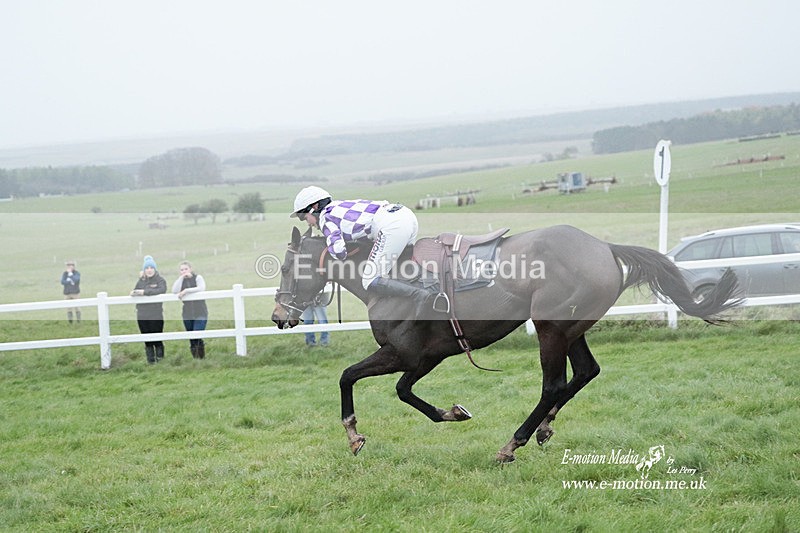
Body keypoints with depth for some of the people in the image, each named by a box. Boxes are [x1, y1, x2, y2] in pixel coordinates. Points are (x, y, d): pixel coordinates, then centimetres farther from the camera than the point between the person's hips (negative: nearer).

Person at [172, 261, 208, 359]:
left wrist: (186, 290, -20)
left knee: (197, 337, -15)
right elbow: (174, 291, -9)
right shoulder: (180, 280, 10)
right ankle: (195, 358, 12)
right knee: (192, 340, 5)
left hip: (200, 314, -4)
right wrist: (181, 277, -10)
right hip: (187, 315, 4)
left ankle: (202, 357, -5)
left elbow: (201, 288, -19)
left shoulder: (197, 277, 1)